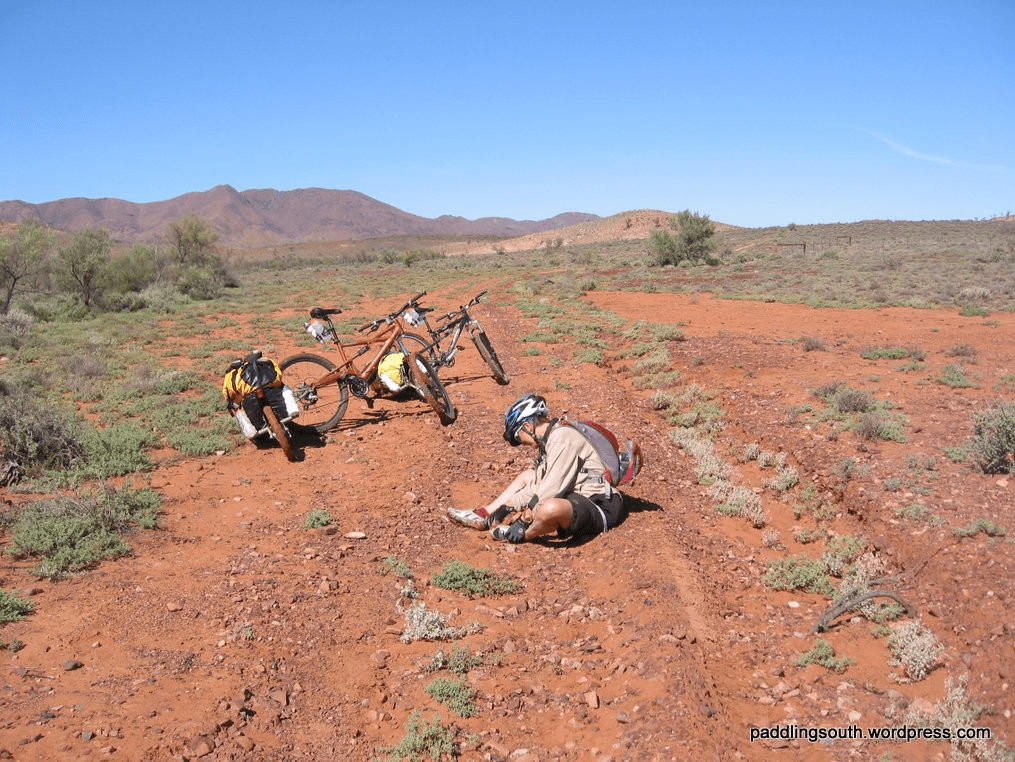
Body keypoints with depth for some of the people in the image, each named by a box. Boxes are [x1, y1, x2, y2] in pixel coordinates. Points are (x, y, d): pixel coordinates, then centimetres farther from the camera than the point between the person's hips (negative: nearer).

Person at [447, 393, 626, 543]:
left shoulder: (563, 437, -18)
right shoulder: (548, 441, 13)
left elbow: (551, 489, -23)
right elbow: (538, 487, 17)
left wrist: (524, 518, -17)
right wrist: (508, 507, 11)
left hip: (597, 507, -11)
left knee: (550, 509, -40)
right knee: (528, 476, 23)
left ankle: (524, 535, -7)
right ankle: (482, 517, 20)